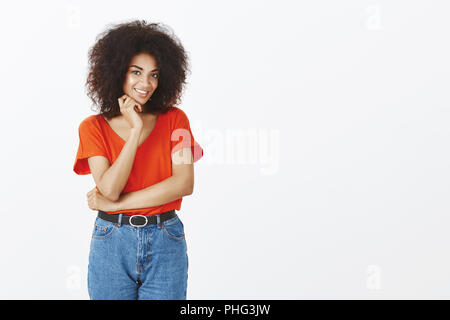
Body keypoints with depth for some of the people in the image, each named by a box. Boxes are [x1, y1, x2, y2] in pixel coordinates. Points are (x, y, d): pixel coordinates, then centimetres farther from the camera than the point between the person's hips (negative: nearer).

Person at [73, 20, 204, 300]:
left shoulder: (174, 119, 4)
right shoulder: (93, 127, 2)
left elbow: (184, 183, -9)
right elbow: (110, 189, -11)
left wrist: (115, 203, -10)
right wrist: (135, 130, -15)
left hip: (166, 245, 0)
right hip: (112, 243, 0)